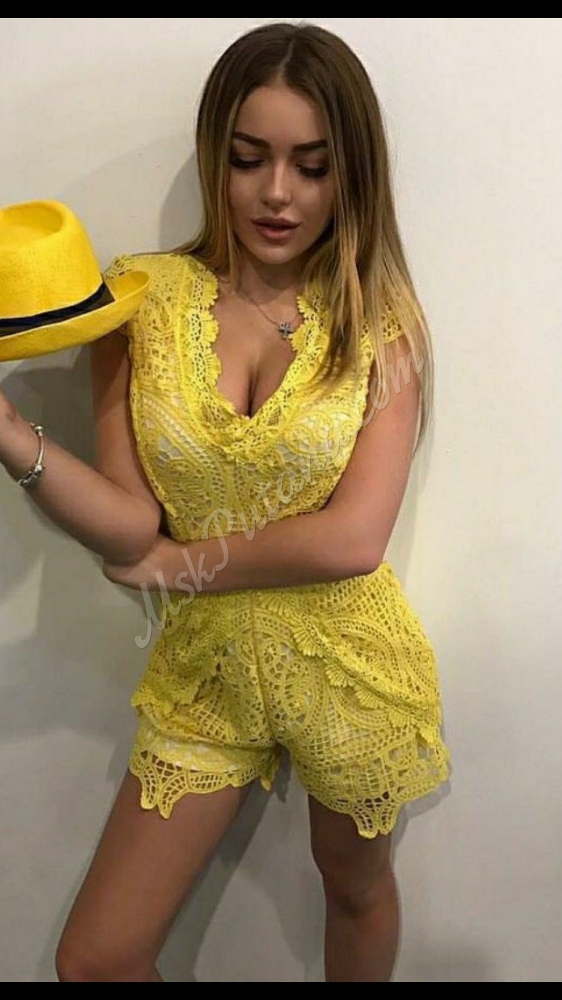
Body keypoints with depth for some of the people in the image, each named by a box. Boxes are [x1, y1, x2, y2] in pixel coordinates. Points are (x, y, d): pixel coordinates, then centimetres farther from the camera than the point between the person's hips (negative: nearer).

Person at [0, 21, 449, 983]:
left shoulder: (380, 321, -9)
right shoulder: (143, 297, -8)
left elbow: (351, 540, -19)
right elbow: (130, 525, -14)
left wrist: (181, 563, -13)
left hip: (350, 667, 0)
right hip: (204, 667, 1)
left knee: (354, 884, 24)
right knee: (93, 960, 7)